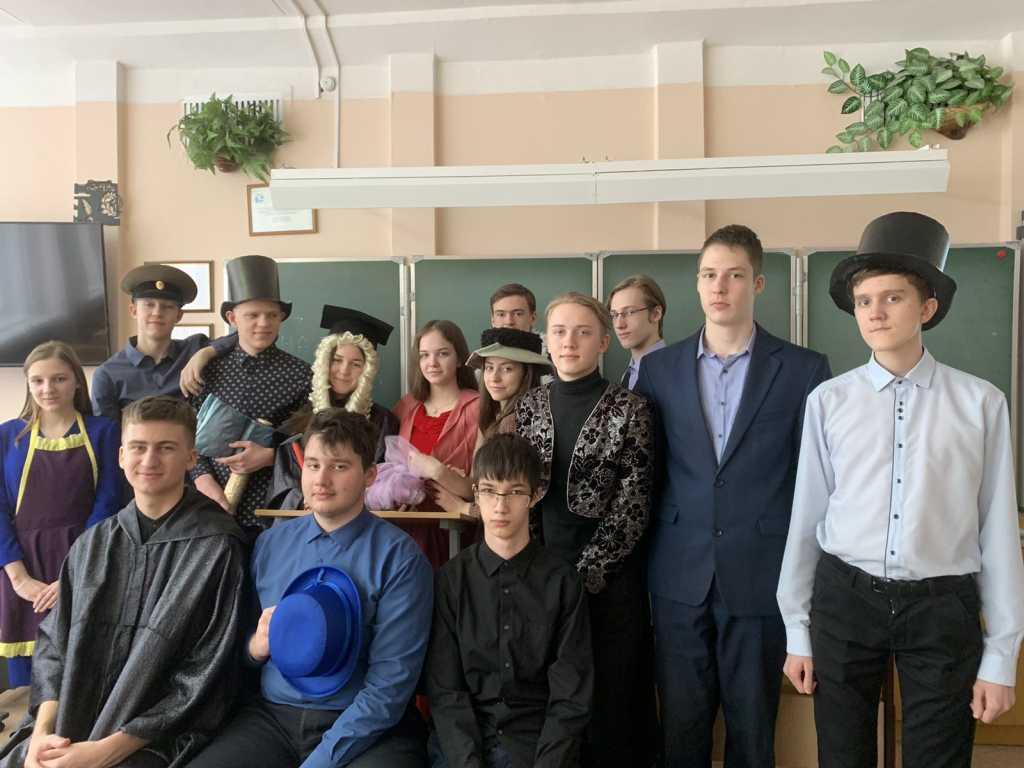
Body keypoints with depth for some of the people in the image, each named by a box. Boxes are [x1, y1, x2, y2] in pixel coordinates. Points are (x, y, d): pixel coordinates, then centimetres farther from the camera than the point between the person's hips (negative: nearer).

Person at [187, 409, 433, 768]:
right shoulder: (270, 543, 5)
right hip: (272, 715, 4)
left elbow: (391, 681, -12)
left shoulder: (400, 557, -10)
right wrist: (255, 647, -6)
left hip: (368, 730, -3)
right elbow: (240, 639, 16)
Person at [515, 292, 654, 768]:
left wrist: (586, 571, -12)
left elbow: (632, 504, -8)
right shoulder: (528, 406, 5)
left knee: (610, 694, 7)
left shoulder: (628, 409, -5)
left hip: (608, 579, -3)